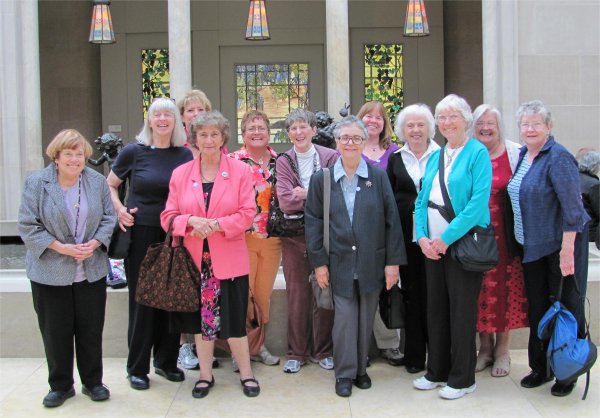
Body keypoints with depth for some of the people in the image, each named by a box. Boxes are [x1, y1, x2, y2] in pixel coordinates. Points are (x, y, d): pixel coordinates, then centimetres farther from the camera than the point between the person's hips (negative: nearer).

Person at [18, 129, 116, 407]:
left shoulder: (97, 181, 0)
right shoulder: (37, 183, -7)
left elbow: (108, 217, 5)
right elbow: (28, 226, -8)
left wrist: (94, 243, -13)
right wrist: (61, 247, -17)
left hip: (91, 271, 2)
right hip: (50, 272, -2)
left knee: (91, 329, 10)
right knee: (55, 331, 8)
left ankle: (92, 382, 27)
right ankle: (60, 386, 25)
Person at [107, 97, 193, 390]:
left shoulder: (185, 155, 4)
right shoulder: (133, 152, -2)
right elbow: (109, 185, 10)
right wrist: (119, 210, -6)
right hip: (141, 234, -2)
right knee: (141, 298, 3)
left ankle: (166, 361, 24)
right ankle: (137, 368, 16)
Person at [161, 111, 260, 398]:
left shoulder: (239, 170, -1)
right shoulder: (180, 174, 5)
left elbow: (247, 213, -6)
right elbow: (168, 217, 2)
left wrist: (216, 225, -19)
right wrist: (192, 221, -17)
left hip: (229, 259, -2)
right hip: (194, 259, 2)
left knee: (234, 318, 4)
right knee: (200, 318, 11)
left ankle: (246, 372, 23)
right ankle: (205, 375, 27)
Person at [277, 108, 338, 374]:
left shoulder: (330, 157, 0)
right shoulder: (283, 162, 5)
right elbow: (284, 201, -6)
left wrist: (303, 194, -12)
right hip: (294, 235, 1)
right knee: (296, 294, 5)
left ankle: (323, 350, 19)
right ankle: (296, 352, 17)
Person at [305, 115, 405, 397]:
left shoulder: (379, 176, 2)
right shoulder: (321, 179, 2)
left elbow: (391, 220, 1)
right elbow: (313, 222, 3)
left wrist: (393, 261, -3)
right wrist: (319, 262, -2)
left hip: (372, 263, 1)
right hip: (340, 264, -1)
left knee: (366, 320, 10)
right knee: (344, 319, -1)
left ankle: (361, 369, 27)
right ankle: (344, 373, 15)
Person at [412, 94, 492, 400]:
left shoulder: (477, 153, -7)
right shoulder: (434, 157, 12)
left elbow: (479, 200, -17)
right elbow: (422, 200, 11)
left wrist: (447, 237, -19)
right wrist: (422, 236, -4)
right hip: (433, 245, 6)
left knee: (461, 310, 1)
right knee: (435, 308, 12)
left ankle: (462, 379, 14)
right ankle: (437, 372, 25)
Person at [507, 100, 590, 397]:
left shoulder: (558, 158, -16)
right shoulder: (523, 155, 9)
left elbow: (572, 207, -21)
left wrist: (567, 251, -24)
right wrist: (521, 241, 15)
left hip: (561, 243, -8)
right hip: (533, 246, 8)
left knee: (566, 308, 4)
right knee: (537, 307, 14)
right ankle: (540, 367, 27)